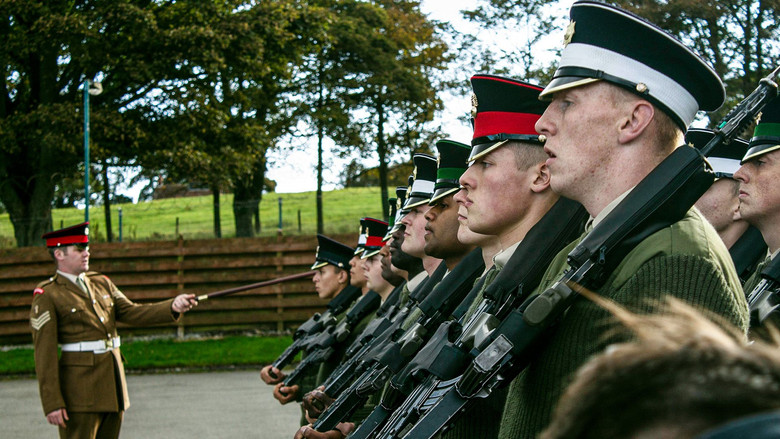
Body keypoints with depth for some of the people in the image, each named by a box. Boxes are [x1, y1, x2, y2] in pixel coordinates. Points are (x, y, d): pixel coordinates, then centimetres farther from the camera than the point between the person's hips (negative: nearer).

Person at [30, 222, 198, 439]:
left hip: (113, 381, 7)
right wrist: (52, 403, -17)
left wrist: (173, 306, -12)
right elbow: (44, 354, -11)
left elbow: (130, 312, 5)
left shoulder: (101, 283, 15)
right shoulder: (46, 296, -6)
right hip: (80, 390, -7)